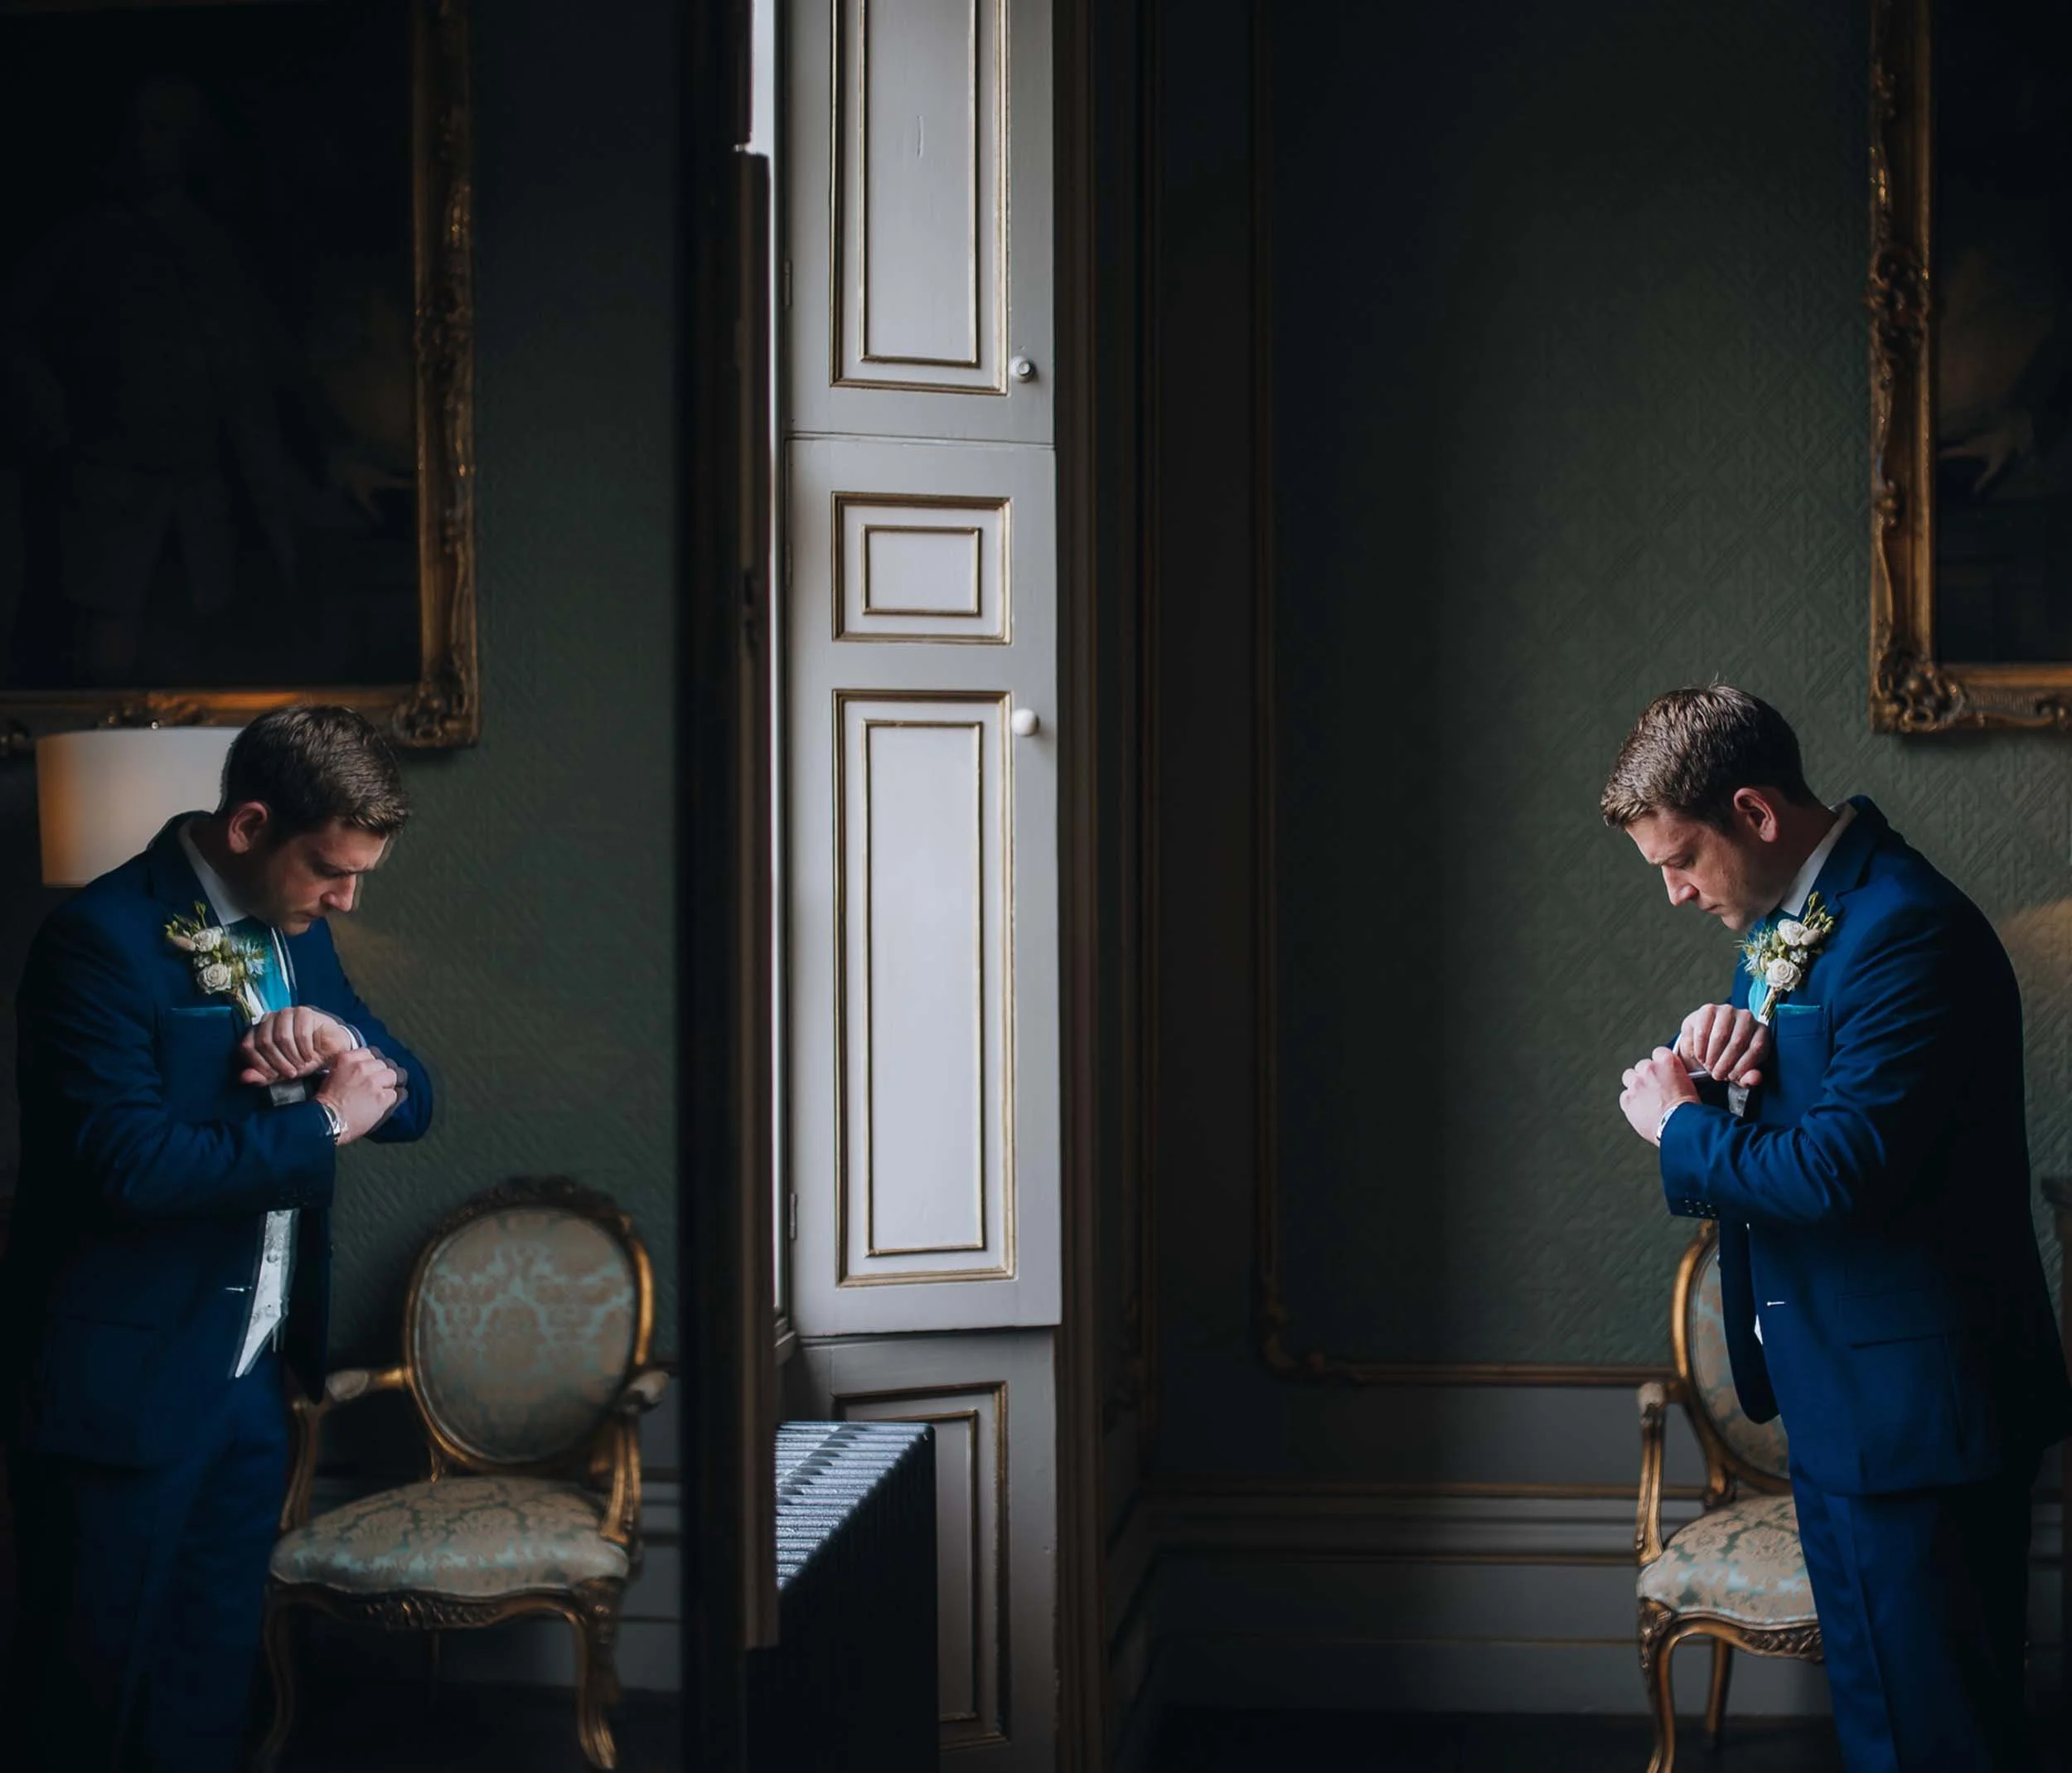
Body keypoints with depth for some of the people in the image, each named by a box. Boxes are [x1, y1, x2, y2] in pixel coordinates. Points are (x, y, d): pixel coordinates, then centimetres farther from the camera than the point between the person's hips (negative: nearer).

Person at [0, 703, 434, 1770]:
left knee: (210, 1685, 16)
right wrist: (324, 1123, -18)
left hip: (253, 1373, 7)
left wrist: (344, 1045, -11)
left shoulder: (295, 934, 8)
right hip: (125, 1380, -7)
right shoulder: (102, 937, -17)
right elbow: (132, 1165, -26)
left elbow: (411, 1102, 10)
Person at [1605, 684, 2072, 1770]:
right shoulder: (1787, 919, 10)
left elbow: (1843, 1169, -28)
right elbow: (1792, 1107, 18)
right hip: (1840, 1397, 10)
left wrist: (1678, 1129, -13)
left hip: (1916, 1399, -10)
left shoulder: (1907, 929, -22)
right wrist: (1718, 1049, -5)